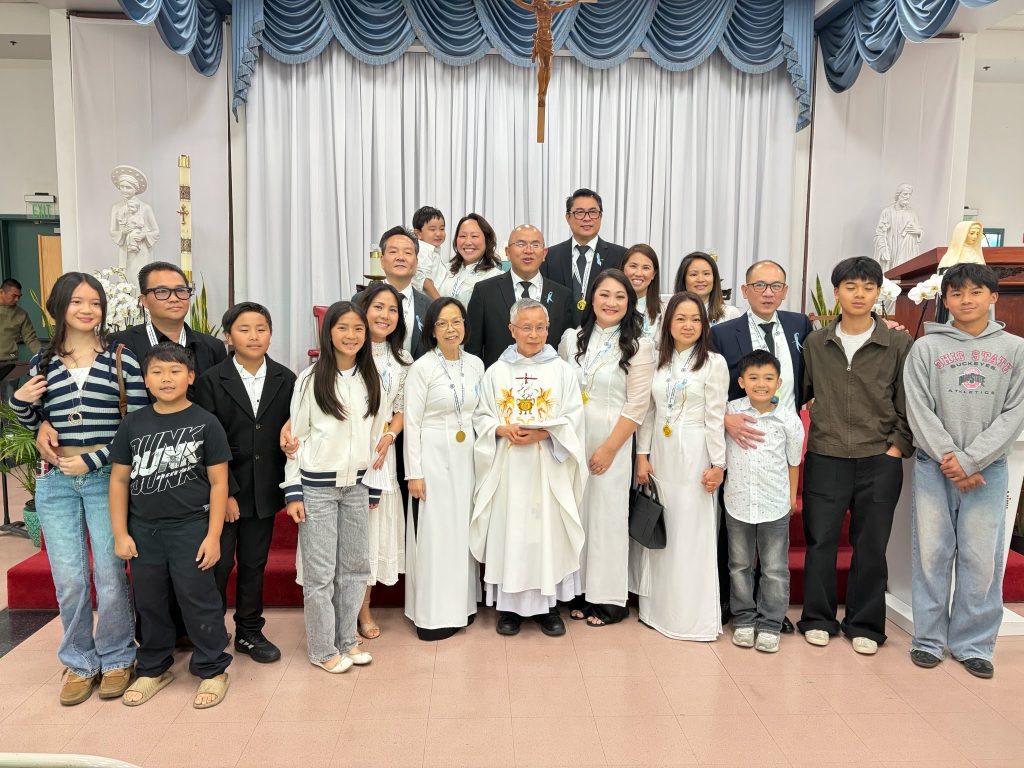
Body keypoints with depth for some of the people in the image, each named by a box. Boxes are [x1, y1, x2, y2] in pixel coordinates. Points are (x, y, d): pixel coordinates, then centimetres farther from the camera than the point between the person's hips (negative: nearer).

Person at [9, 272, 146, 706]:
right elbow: (35, 424, 17)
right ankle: (79, 662, 25)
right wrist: (20, 402, -4)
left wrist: (94, 459, -12)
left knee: (110, 576, 3)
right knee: (68, 580, 6)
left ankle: (116, 659, 22)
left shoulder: (122, 360, -2)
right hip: (55, 482, 3)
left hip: (106, 479, -2)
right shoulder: (42, 362, 8)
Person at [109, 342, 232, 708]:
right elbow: (119, 479, 6)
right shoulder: (133, 423, 3)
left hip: (190, 528, -4)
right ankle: (154, 669, 33)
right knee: (149, 601, 15)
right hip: (143, 530, 4)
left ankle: (213, 670, 20)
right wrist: (120, 534, 2)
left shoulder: (205, 423, -7)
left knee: (198, 600, 4)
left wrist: (213, 535, -10)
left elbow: (218, 482, -6)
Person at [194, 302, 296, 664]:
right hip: (222, 490, -2)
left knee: (254, 563, 14)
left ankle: (249, 631, 28)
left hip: (265, 491, 3)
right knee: (217, 565, 5)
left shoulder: (286, 380, 2)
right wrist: (225, 492, -12)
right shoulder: (211, 380, -6)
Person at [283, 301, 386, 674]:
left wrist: (374, 485, 9)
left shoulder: (371, 380, 5)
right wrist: (293, 491, -7)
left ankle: (346, 640, 26)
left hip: (356, 485, 4)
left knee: (356, 565, 11)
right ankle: (322, 648, 18)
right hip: (317, 485, -4)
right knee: (320, 570, 3)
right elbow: (296, 436, -4)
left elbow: (376, 436, 9)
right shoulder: (311, 378, -6)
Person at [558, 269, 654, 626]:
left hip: (612, 442, -3)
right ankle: (580, 590, 22)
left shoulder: (638, 346, -5)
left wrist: (609, 448, -12)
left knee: (608, 515, 3)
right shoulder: (571, 338, 6)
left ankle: (609, 598, 17)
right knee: (575, 512, 8)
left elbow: (637, 404, -8)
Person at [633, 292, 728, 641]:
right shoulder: (656, 360, 8)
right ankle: (658, 606, 24)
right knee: (658, 531, 10)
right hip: (659, 453, 4)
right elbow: (648, 411, 9)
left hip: (694, 455, -4)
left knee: (691, 532, 0)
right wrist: (642, 454, 3)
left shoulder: (714, 362, -3)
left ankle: (692, 613, 12)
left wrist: (718, 463, -8)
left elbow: (715, 416, -6)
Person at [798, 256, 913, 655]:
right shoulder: (815, 343, 4)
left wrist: (898, 446, -3)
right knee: (820, 541, 6)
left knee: (871, 546, 8)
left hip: (879, 461, -1)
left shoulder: (899, 344, 0)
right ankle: (818, 619, 23)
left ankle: (864, 625, 24)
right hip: (825, 458, 1)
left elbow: (908, 405, 3)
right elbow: (801, 393, 12)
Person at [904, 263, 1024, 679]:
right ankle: (929, 638, 15)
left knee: (983, 558, 4)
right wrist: (949, 458, -12)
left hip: (988, 468, 1)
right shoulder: (926, 348, 3)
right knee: (931, 553, 3)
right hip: (934, 466, 0)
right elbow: (919, 410, -2)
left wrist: (970, 461, -11)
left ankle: (973, 643, 18)